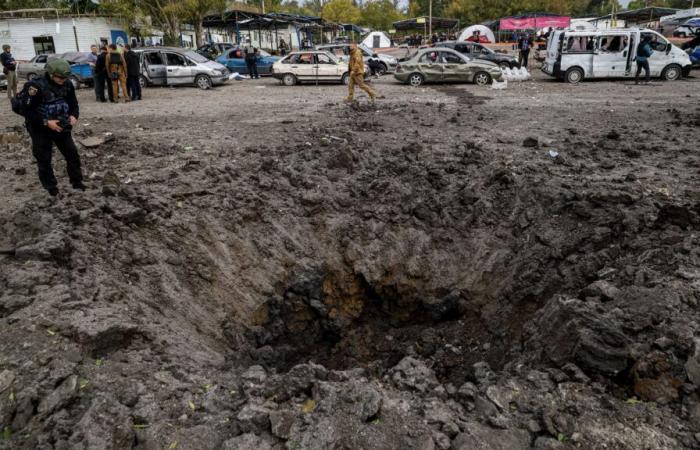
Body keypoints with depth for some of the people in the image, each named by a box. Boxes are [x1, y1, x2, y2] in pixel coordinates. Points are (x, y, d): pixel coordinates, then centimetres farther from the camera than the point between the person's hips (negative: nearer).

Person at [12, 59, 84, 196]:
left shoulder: (67, 85, -6)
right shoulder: (36, 86, -22)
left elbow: (73, 103, 10)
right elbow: (24, 110, -18)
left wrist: (73, 115, -11)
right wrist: (46, 122, -24)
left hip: (61, 126, 4)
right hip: (41, 130, -4)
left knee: (72, 154, 6)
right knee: (44, 159, 6)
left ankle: (77, 181, 22)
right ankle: (51, 186, 21)